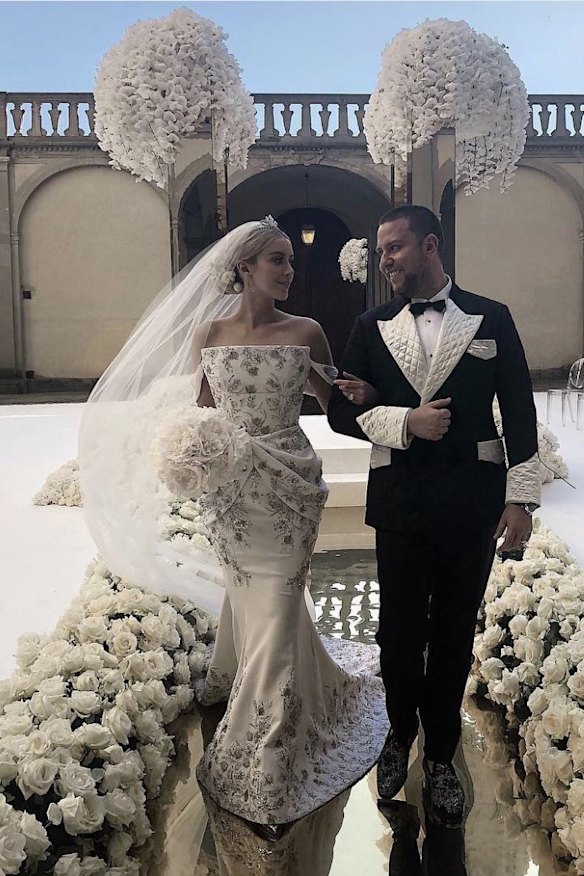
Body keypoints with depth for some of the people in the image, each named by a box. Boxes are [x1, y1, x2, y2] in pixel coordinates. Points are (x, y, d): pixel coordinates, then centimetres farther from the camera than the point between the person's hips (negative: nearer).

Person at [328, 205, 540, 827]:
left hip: (472, 505, -1)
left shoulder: (491, 319, 1)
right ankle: (401, 734, 39)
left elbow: (519, 413, 0)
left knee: (454, 634, 11)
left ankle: (440, 756, 31)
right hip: (400, 504, 1)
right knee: (399, 631, 13)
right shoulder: (372, 327, 5)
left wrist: (521, 499, -4)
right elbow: (342, 411, 2)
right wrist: (405, 420, -14)